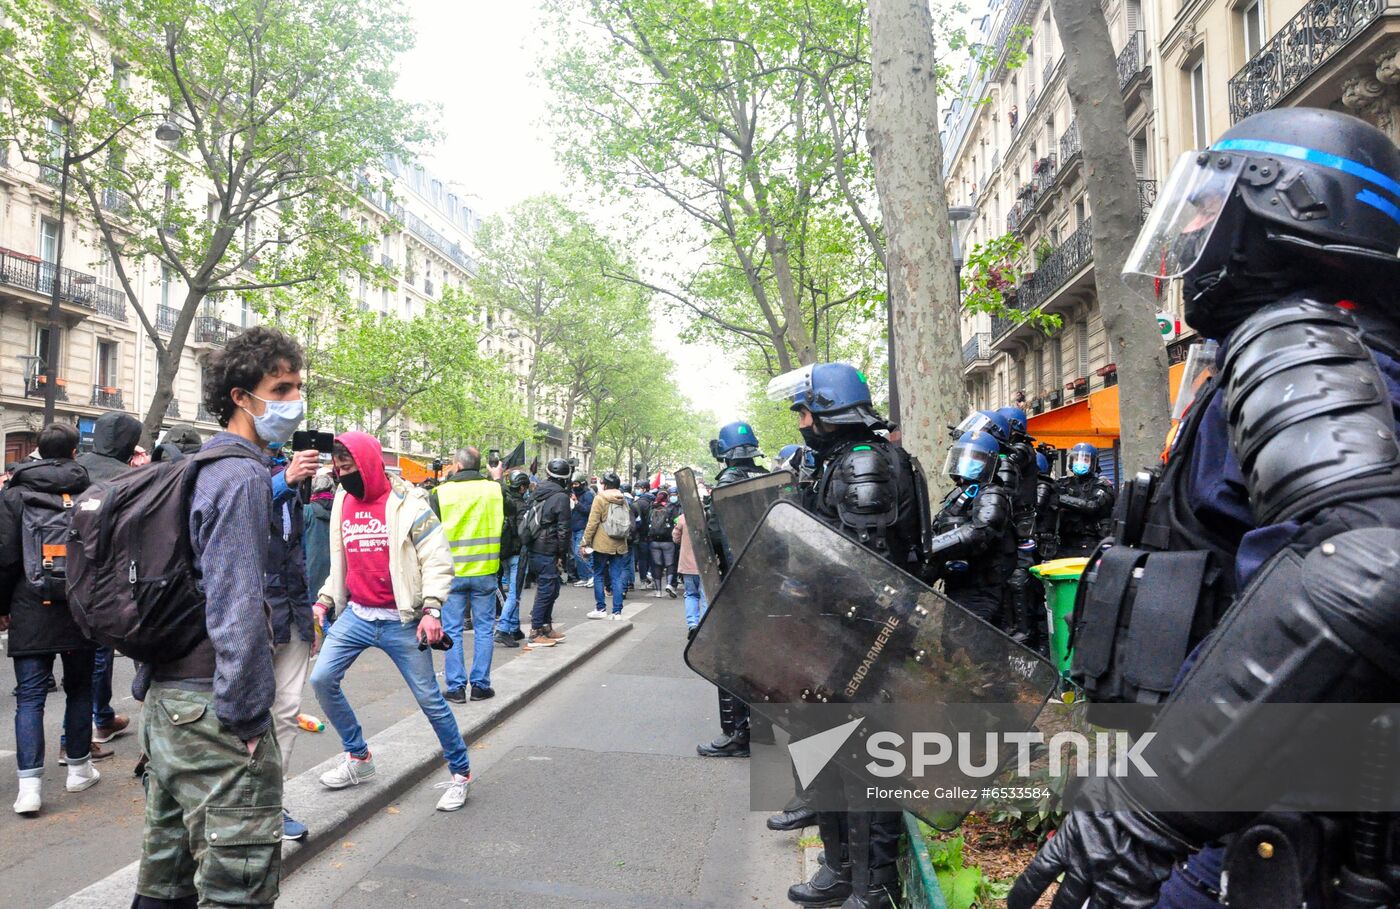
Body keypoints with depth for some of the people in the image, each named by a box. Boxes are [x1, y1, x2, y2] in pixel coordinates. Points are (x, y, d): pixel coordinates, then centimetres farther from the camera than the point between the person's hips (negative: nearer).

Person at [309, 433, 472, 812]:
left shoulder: (407, 503, -13)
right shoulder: (343, 501, 7)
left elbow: (438, 561, -13)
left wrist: (431, 609, -22)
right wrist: (325, 600, 11)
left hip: (400, 621, -6)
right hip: (356, 614, 6)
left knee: (429, 698, -1)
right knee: (322, 679, 0)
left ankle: (461, 773, 18)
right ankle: (358, 758, 21)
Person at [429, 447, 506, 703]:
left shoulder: (440, 492, -9)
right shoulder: (494, 488, -4)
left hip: (452, 571, -1)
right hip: (485, 570, 1)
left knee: (452, 630, 8)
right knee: (484, 629, 10)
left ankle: (456, 687, 11)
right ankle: (480, 685, 13)